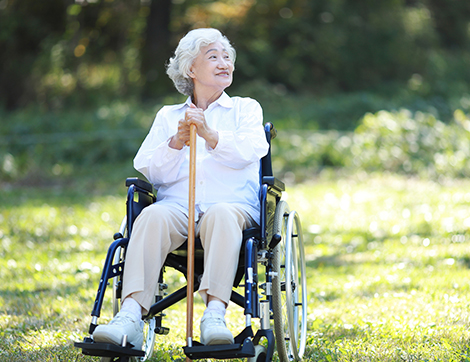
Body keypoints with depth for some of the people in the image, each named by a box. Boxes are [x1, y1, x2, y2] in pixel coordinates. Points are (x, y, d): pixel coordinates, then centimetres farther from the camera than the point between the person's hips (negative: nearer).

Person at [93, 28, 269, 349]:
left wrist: (209, 135, -14)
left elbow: (251, 151, 0)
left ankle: (215, 313, -51)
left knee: (221, 215, -38)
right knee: (151, 216, -34)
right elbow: (147, 169, 12)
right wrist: (177, 143, -6)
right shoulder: (168, 116, 25)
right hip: (177, 204, 1)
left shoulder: (246, 109, 22)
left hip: (234, 204, -1)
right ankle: (131, 316, -48)